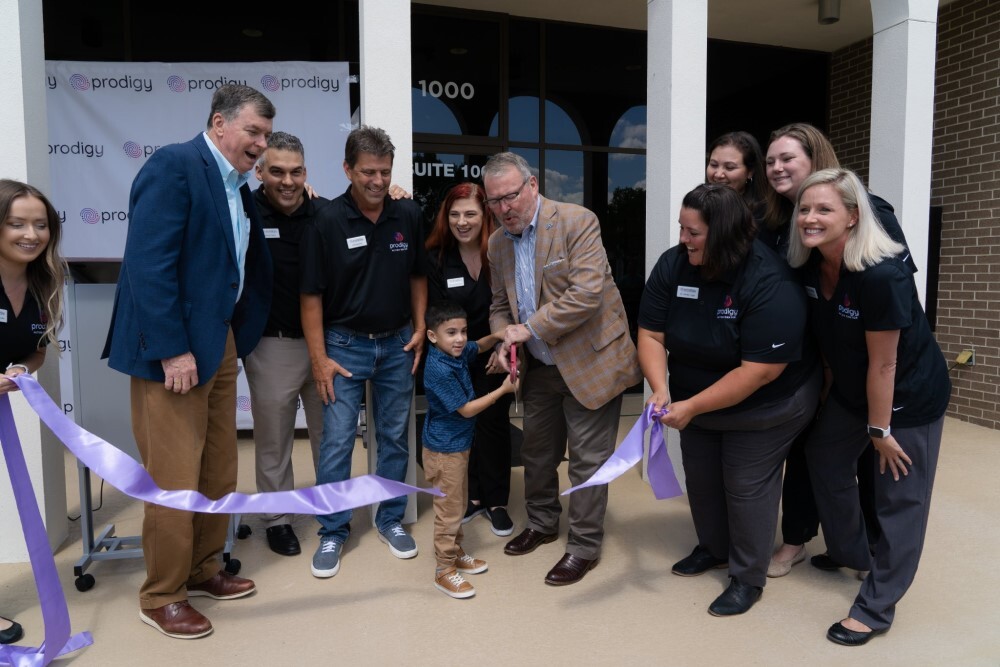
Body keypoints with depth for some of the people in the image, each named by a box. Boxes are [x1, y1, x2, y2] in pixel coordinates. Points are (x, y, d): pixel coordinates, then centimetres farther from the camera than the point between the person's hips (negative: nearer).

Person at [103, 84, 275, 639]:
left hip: (220, 342, 9)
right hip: (173, 348, -8)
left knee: (218, 472, 16)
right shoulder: (174, 165, -12)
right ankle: (161, 597, 20)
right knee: (174, 480, 1)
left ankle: (202, 569, 34)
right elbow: (148, 264, -20)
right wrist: (172, 350, -21)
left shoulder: (237, 187, 14)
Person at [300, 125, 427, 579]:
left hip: (397, 343, 3)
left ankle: (391, 519, 29)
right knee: (336, 442, 1)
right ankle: (333, 532, 18)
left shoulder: (408, 215, -2)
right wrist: (319, 358, -11)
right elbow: (312, 294, -8)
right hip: (345, 344, -3)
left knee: (395, 437, 12)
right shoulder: (327, 221, -11)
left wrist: (420, 328, 1)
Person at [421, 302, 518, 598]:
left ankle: (456, 553, 37)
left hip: (459, 444, 9)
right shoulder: (439, 371, -28)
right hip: (444, 449, -9)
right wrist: (503, 390, -19)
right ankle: (444, 570, 16)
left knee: (459, 504, 21)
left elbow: (479, 346, 20)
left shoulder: (457, 352, -3)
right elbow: (466, 409, -22)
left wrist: (499, 335, 0)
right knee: (449, 509, 2)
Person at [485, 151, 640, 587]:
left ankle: (584, 547, 21)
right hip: (539, 366, 7)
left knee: (587, 459, 3)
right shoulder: (498, 243, 5)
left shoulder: (577, 222, -16)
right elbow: (500, 305, 13)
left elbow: (587, 292, -26)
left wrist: (529, 328, -22)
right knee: (537, 452, 19)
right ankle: (542, 523, 41)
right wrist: (504, 340, -8)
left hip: (590, 360, -6)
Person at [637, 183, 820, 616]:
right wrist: (661, 391, -28)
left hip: (763, 407, -5)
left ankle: (748, 579, 22)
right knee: (701, 478, 17)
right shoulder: (672, 265, -15)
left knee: (746, 486, 3)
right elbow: (651, 335, -12)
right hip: (694, 402, 6)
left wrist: (691, 408, -31)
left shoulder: (770, 284, -31)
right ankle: (713, 548, 41)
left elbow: (760, 371, -31)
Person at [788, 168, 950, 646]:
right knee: (825, 460, 18)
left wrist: (880, 430, -17)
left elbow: (883, 363, -25)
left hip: (911, 397, -7)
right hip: (851, 392, 8)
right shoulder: (809, 265, -11)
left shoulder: (881, 275, -32)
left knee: (898, 499, 5)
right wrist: (830, 390, 11)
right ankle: (852, 554, 42)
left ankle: (876, 608, 18)